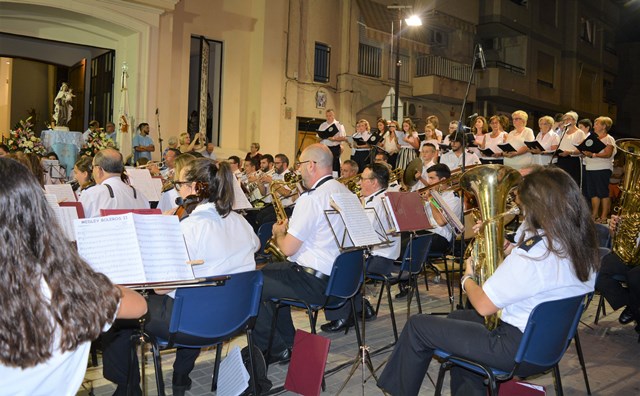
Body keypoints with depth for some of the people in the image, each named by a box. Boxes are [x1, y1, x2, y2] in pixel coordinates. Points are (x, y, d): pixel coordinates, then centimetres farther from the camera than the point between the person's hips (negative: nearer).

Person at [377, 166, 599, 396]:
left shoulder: (533, 252, -28)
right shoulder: (582, 246, -2)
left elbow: (483, 306, -21)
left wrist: (467, 278, -3)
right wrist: (511, 254, 8)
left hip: (519, 349, -9)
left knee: (418, 325, 1)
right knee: (457, 318, 29)